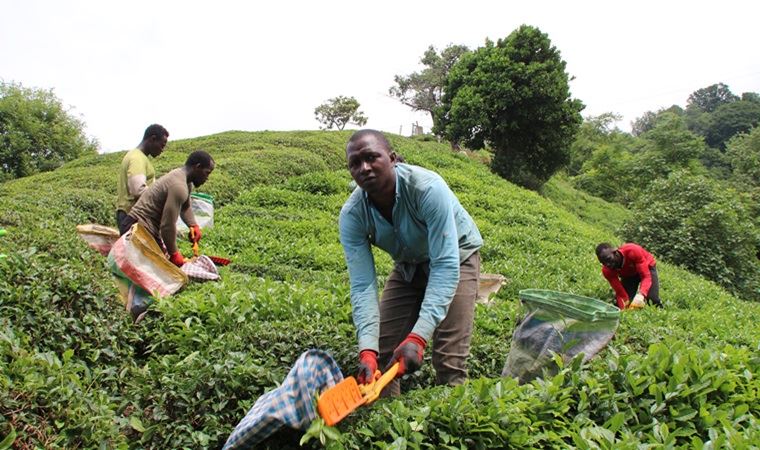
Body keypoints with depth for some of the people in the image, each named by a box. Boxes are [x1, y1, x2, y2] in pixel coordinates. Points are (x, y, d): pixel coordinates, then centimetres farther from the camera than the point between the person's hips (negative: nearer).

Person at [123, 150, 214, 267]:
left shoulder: (185, 181, 7)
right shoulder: (178, 187, -25)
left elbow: (185, 207, 23)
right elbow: (168, 225, -24)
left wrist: (193, 225, 3)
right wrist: (174, 253, -12)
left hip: (150, 228, 11)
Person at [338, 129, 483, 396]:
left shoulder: (428, 189, -36)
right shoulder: (351, 215, -23)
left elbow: (445, 266, -38)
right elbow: (362, 286, -26)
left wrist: (418, 337, -46)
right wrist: (367, 350, -40)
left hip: (456, 256, -3)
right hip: (409, 265, 4)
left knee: (449, 361, -15)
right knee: (382, 350, -2)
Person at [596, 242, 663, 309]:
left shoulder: (632, 251, -41)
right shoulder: (607, 270, -30)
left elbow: (646, 276, -41)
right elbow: (620, 292, -27)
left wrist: (640, 295, -59)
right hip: (628, 275, 2)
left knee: (653, 301, -18)